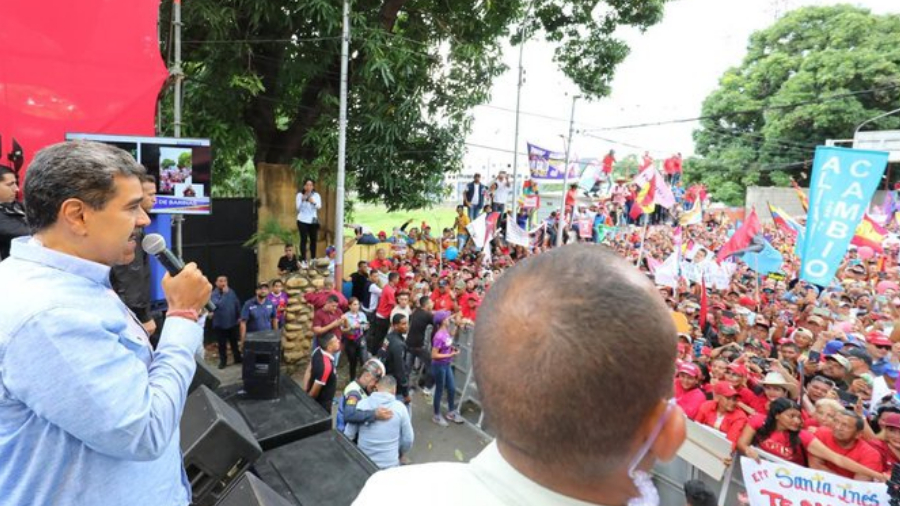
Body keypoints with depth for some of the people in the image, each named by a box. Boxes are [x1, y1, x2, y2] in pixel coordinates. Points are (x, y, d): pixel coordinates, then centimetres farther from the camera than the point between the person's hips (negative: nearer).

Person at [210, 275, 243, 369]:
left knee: (234, 342, 16)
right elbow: (218, 305, -30)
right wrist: (224, 293, -26)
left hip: (233, 322, 3)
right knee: (222, 344, 8)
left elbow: (237, 304, 5)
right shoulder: (214, 294, -13)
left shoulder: (231, 292, -1)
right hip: (220, 324, -3)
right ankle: (223, 361, 23)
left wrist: (239, 317, 4)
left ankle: (238, 359, 30)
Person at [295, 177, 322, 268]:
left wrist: (313, 202, -28)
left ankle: (313, 259, 21)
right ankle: (303, 260, -4)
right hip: (302, 220, -3)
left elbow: (319, 206, -9)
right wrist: (302, 201, -24)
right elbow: (298, 208, -7)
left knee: (314, 239, 6)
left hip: (313, 220, 3)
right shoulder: (299, 195, -2)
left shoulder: (316, 195, 4)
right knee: (304, 240, -6)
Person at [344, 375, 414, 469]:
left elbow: (348, 435, -2)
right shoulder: (399, 407, -11)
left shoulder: (361, 404, -10)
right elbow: (408, 439, -3)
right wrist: (400, 454, 17)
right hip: (389, 464, -1)